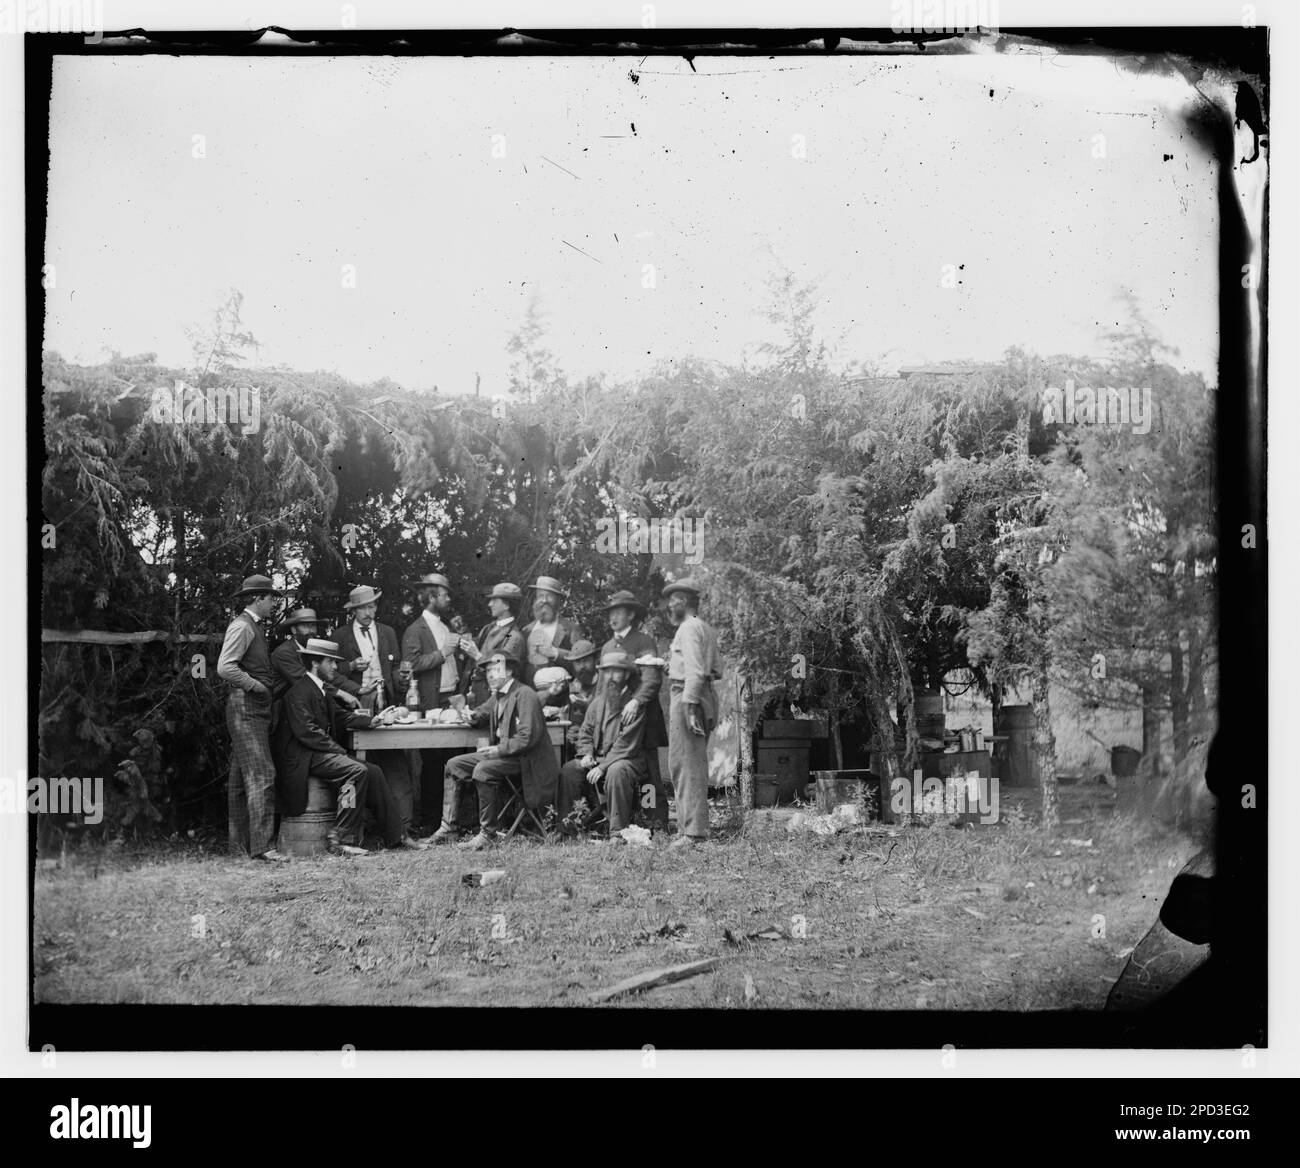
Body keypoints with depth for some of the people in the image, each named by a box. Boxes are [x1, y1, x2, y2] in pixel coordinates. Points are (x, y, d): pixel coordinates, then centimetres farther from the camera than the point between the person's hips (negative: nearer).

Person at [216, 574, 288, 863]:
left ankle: (240, 844, 14)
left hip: (256, 709, 10)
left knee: (240, 780, 11)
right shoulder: (242, 626, -12)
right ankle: (262, 846, -17)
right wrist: (255, 685, -15)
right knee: (261, 776, -14)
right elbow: (225, 668, -21)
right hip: (245, 706, -10)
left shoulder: (254, 627, 19)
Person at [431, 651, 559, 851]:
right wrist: (473, 717, 4)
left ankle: (487, 833, -24)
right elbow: (483, 713, 28)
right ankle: (447, 828, 1)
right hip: (500, 752, 10)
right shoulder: (497, 695, 13)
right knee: (454, 765, 4)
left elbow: (528, 737, -23)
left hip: (524, 758, -10)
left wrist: (500, 750, -25)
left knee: (483, 769, -32)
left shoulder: (524, 695, -16)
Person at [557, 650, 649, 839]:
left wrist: (602, 767, -21)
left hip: (628, 760, -7)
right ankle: (566, 824, -9)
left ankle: (617, 831, -33)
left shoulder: (635, 703, -9)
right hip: (597, 758, 7)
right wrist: (587, 753, -3)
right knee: (568, 771, -14)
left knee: (616, 772, -38)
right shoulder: (599, 702, 14)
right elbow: (585, 731, 19)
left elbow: (627, 744, -16)